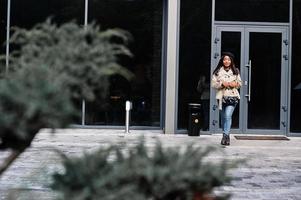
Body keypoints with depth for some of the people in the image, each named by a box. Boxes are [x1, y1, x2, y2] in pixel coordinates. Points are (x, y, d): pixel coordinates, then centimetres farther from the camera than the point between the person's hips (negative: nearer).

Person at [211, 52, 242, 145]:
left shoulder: (235, 71, 7)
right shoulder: (217, 71, 3)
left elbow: (239, 83, 14)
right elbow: (213, 83, 0)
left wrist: (235, 84, -8)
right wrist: (222, 84, -15)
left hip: (232, 96, -1)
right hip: (222, 96, 1)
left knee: (228, 115, -18)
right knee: (223, 117, 9)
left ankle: (225, 135, -18)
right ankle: (226, 135, 23)